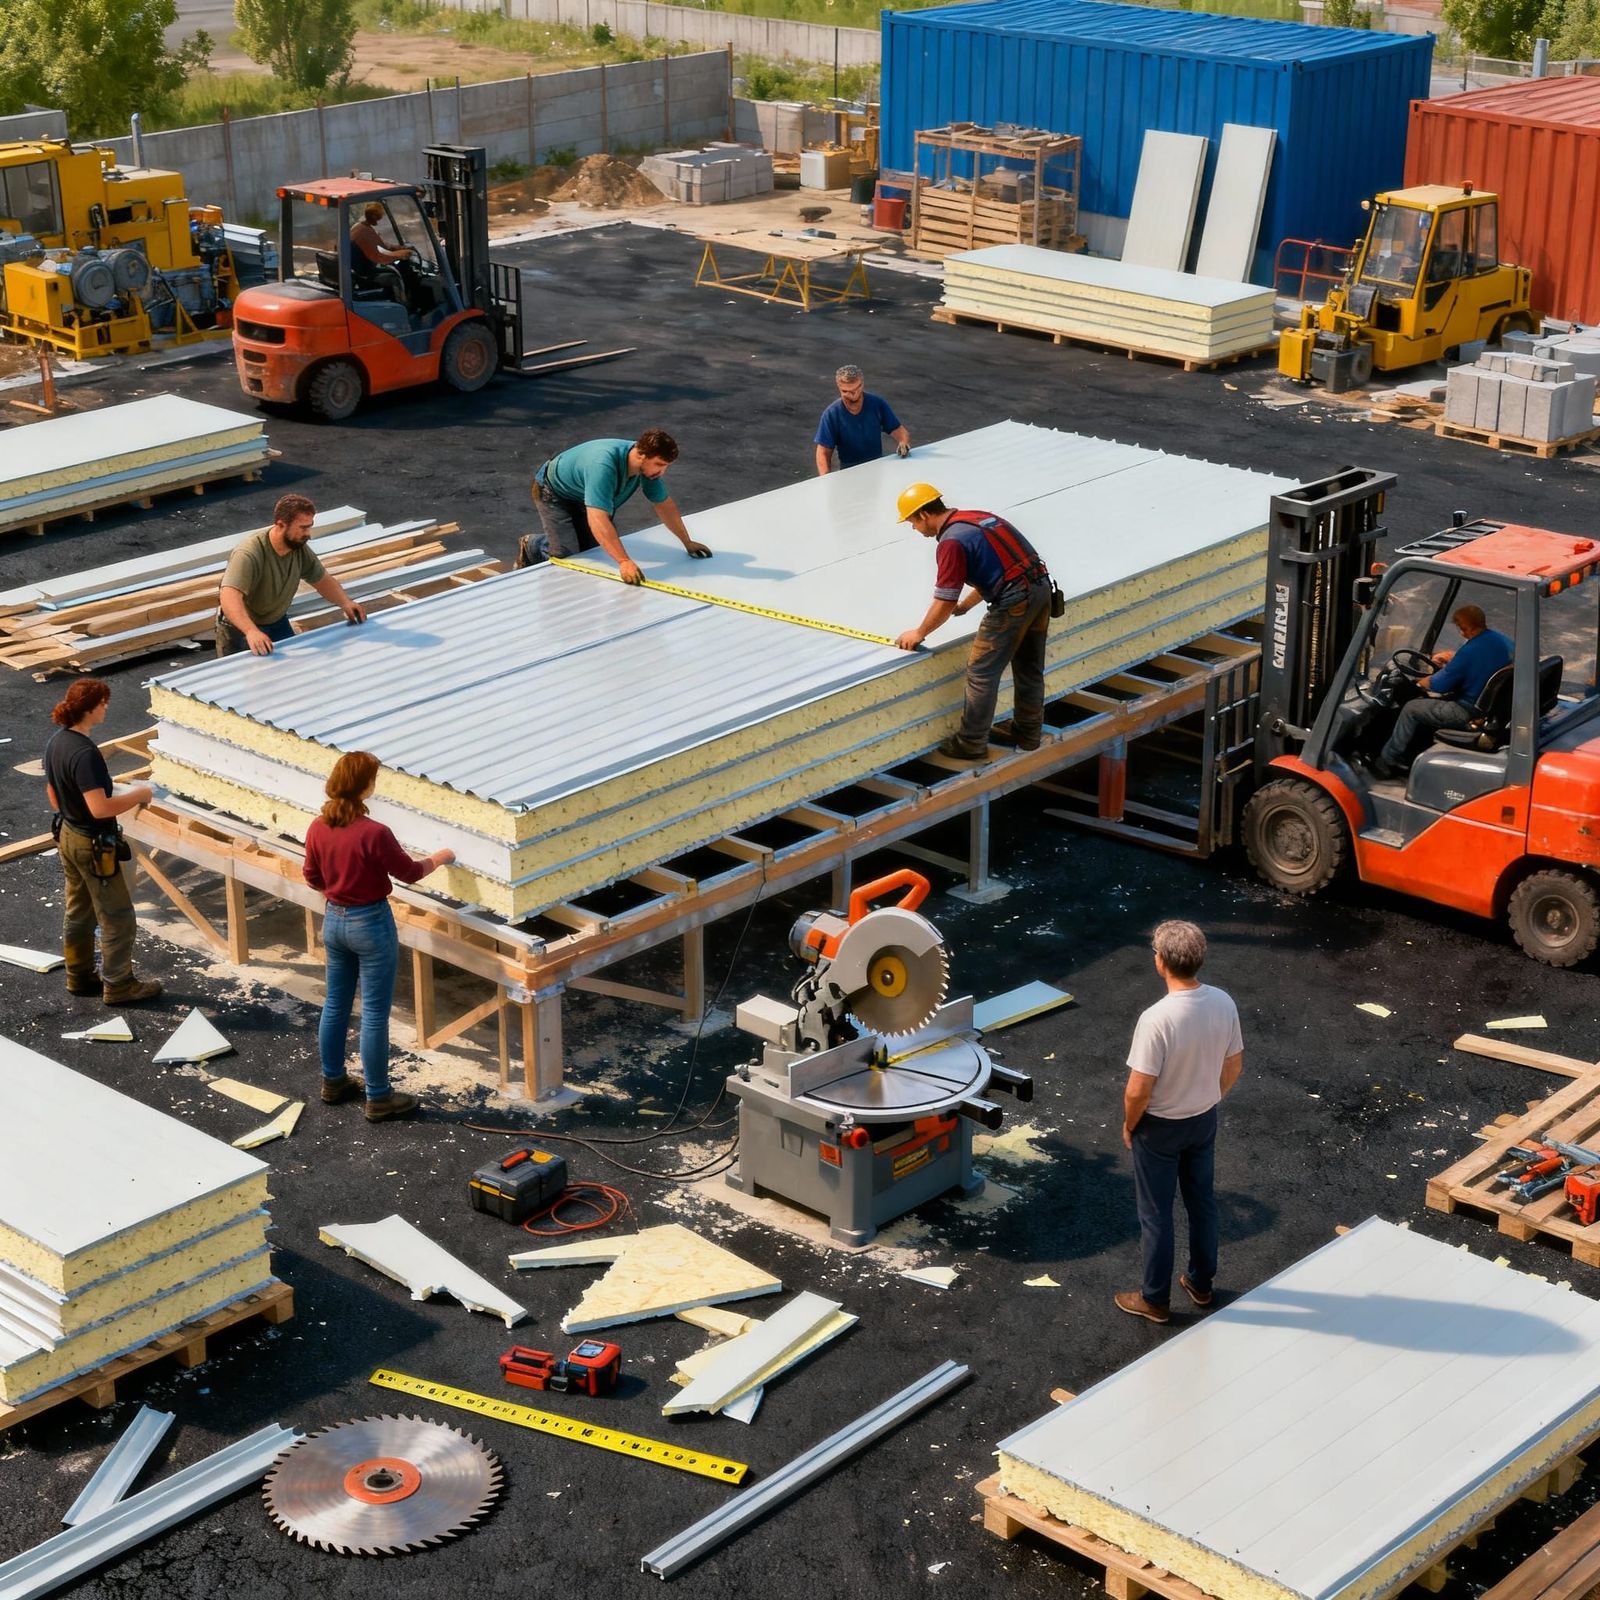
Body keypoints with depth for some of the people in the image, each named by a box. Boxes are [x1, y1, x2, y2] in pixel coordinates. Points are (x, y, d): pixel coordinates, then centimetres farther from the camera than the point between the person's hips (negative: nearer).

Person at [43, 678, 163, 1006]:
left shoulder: (56, 742, 0)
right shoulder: (85, 754, -29)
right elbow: (100, 809, -33)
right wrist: (137, 795, -19)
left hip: (68, 837, 9)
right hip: (93, 846, -9)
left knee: (78, 912, 22)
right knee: (118, 918, 5)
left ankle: (79, 976, 35)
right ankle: (118, 985, 15)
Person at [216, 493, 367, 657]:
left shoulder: (301, 548, -12)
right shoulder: (249, 554, -33)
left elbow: (323, 581, 4)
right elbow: (230, 598, -45)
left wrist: (345, 602, -15)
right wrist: (251, 631, -61)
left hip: (278, 623, 6)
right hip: (241, 628, -6)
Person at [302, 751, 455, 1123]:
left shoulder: (318, 828, -6)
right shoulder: (374, 833, -25)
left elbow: (312, 877, 8)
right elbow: (410, 872, -11)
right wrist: (439, 858, 8)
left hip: (333, 921, 7)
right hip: (370, 924, -7)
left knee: (335, 1005, 20)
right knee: (374, 1014, 3)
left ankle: (333, 1081, 34)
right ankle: (378, 1099, 11)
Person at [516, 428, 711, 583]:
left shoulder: (648, 465, -20)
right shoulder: (604, 465, -45)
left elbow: (664, 504, -3)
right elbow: (598, 520, -51)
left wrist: (687, 542, 1)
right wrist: (624, 562, -56)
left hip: (580, 498, 7)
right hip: (554, 491, -7)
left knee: (591, 549, 7)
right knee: (566, 554, -16)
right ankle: (531, 547, 15)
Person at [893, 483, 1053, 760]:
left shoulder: (952, 541, -12)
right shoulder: (978, 517, 16)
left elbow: (944, 602, -11)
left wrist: (919, 633, 4)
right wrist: (965, 605, 36)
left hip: (1014, 602, -9)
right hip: (1041, 587, 9)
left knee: (982, 672, 2)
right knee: (1029, 668, 21)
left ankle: (971, 744, 9)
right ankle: (1027, 733, 33)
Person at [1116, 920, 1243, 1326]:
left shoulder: (1157, 1019, -33)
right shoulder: (1223, 1004, -14)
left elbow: (1138, 1089, -25)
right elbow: (1233, 1066, 0)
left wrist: (1129, 1125, -6)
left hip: (1160, 1127, -6)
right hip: (1204, 1121, 6)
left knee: (1156, 1215, 12)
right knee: (1202, 1201, 24)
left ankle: (1154, 1300, 28)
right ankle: (1201, 1284, 42)